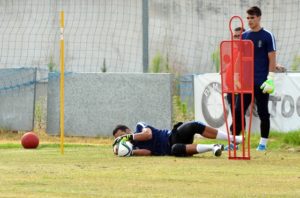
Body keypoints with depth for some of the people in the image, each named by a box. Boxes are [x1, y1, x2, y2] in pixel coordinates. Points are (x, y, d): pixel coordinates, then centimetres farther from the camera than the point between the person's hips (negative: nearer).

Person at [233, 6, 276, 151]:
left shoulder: (267, 36, -3)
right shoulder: (244, 36, 11)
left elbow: (272, 59, -6)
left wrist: (270, 79, -13)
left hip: (261, 83, -5)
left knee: (263, 112, 2)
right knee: (238, 111, -1)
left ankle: (263, 142, 9)